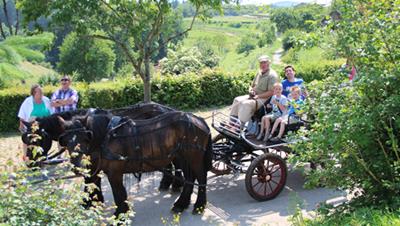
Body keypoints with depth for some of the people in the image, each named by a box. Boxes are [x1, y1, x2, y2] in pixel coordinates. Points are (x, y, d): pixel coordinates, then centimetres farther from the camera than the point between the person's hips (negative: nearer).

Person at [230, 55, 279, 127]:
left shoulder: (272, 75, -12)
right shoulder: (259, 73, 14)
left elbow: (271, 92, -20)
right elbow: (252, 85, 25)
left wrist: (258, 96, -19)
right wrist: (251, 90, 1)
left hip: (264, 99, -9)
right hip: (254, 96, 9)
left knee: (246, 104, -30)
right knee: (237, 100, -3)